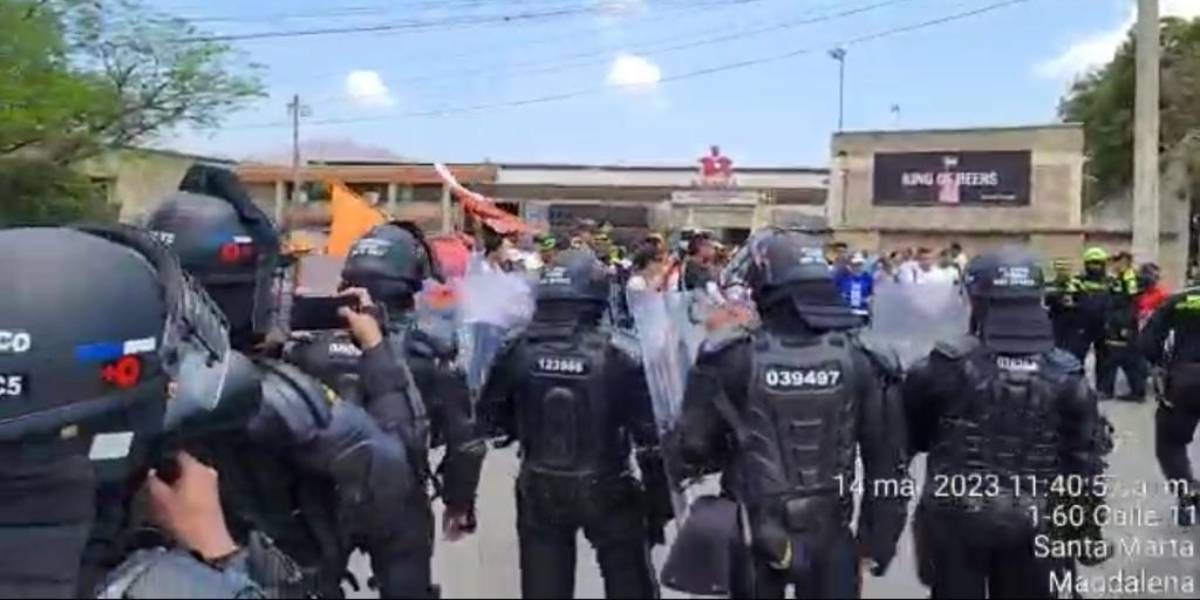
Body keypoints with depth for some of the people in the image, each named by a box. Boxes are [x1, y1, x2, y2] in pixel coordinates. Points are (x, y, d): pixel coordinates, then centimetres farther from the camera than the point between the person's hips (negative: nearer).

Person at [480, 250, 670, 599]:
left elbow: (491, 414, 4)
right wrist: (658, 506, -3)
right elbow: (649, 437, -13)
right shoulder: (617, 357, -16)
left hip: (539, 493, 3)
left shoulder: (519, 352, -10)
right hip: (606, 492, -2)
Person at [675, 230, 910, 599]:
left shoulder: (732, 360, -14)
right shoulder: (860, 360, -7)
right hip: (830, 535, 2)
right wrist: (878, 540, 9)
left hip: (754, 533, -1)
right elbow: (886, 463, -2)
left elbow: (695, 448, -8)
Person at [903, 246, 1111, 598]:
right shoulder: (1066, 375, -5)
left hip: (956, 518, -2)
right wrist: (1087, 530, 11)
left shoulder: (947, 365, -14)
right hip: (1033, 524, 3)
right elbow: (1086, 461, 0)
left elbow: (910, 434, -2)